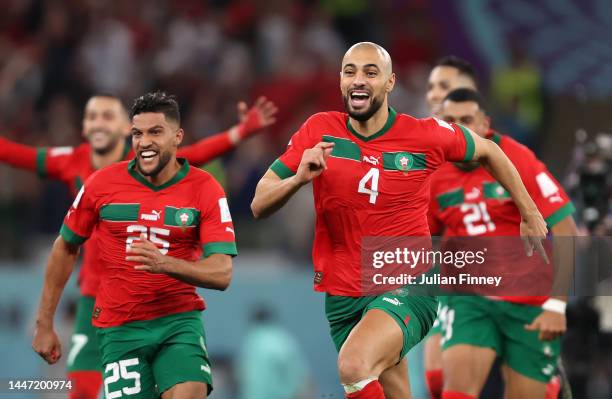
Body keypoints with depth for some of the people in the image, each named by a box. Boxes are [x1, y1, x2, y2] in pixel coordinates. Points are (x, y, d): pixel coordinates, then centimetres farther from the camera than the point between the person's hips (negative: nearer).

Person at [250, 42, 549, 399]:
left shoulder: (426, 135, -6)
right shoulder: (320, 132, -2)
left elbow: (487, 151, 13)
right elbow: (260, 205, -2)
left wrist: (530, 213, 18)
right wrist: (298, 179, -22)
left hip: (408, 289, -4)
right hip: (342, 298, 4)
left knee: (354, 366, -32)